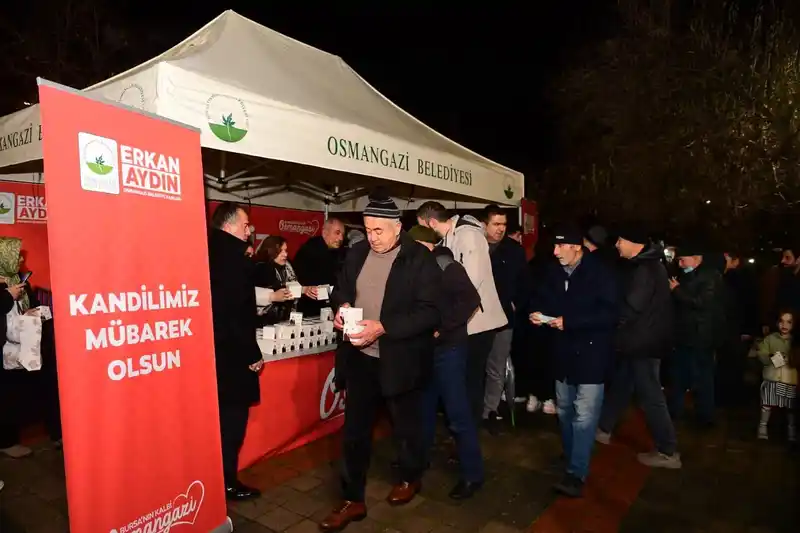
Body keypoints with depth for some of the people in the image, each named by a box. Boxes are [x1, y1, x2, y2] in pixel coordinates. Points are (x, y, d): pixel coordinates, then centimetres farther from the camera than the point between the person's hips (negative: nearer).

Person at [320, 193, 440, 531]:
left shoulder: (420, 259, -14)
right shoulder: (357, 253, 3)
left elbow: (429, 313, -19)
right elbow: (342, 288, 16)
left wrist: (383, 327, -27)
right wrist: (342, 305, -8)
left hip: (399, 360, -4)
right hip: (359, 358, 5)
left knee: (406, 425, 18)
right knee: (354, 430, 11)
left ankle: (410, 478, 45)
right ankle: (352, 500, 27)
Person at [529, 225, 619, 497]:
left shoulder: (599, 273, -13)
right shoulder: (555, 273, 4)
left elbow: (609, 314, -21)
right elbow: (543, 299, 16)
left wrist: (569, 321, -25)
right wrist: (537, 313, -8)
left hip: (591, 353, -6)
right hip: (564, 352, 6)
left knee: (584, 416, -7)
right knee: (564, 410, 16)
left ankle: (577, 473, 0)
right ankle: (571, 461, 34)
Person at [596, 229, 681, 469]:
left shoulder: (644, 270, -22)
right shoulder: (646, 266, 10)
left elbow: (629, 310, -24)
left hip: (643, 343, -10)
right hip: (641, 340, 10)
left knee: (651, 396, 0)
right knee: (619, 385, 19)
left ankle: (668, 452, 12)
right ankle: (603, 429, 33)